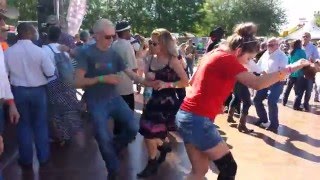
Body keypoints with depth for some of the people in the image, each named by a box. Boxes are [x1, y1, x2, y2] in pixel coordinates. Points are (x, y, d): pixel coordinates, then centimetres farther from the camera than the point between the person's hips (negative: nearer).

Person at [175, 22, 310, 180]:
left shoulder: (214, 54, 15)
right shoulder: (227, 59, -13)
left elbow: (192, 83, 24)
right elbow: (257, 84, -24)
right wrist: (290, 68, -17)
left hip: (186, 116, 9)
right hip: (198, 120, -9)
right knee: (229, 167, 3)